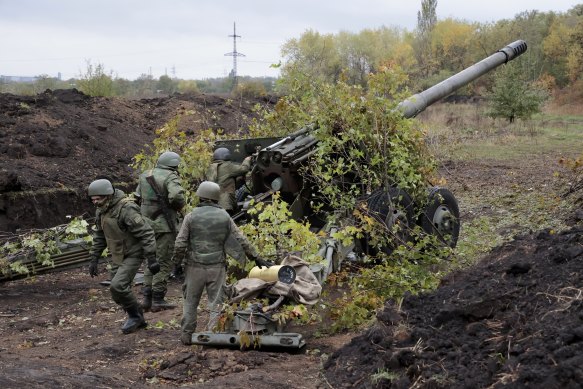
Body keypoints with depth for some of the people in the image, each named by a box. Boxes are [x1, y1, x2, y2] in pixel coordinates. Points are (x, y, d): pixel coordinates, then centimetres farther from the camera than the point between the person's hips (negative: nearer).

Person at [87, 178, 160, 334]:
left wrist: (151, 259, -27)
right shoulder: (101, 210, 0)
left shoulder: (127, 209, -26)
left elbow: (146, 233, -25)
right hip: (118, 257, 8)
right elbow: (99, 235, 13)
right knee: (120, 292, 8)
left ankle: (134, 315, 4)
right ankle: (137, 320, 26)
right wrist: (94, 259, 11)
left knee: (117, 287, -19)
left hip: (133, 256, -8)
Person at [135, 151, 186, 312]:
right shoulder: (170, 177, -12)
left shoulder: (145, 176, 11)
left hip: (147, 224, 7)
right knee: (164, 262, 1)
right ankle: (158, 299, 3)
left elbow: (137, 198, 16)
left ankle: (147, 297, 17)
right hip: (165, 225, -7)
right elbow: (176, 196, -28)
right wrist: (180, 205, -8)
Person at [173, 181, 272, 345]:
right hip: (217, 267, 0)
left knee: (190, 301, 14)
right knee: (216, 303, 7)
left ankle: (187, 334, 18)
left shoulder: (191, 217, -5)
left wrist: (178, 260, 10)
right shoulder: (224, 217, 0)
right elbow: (241, 240, 3)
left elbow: (180, 244, -7)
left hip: (195, 267, 0)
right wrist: (256, 258, 11)